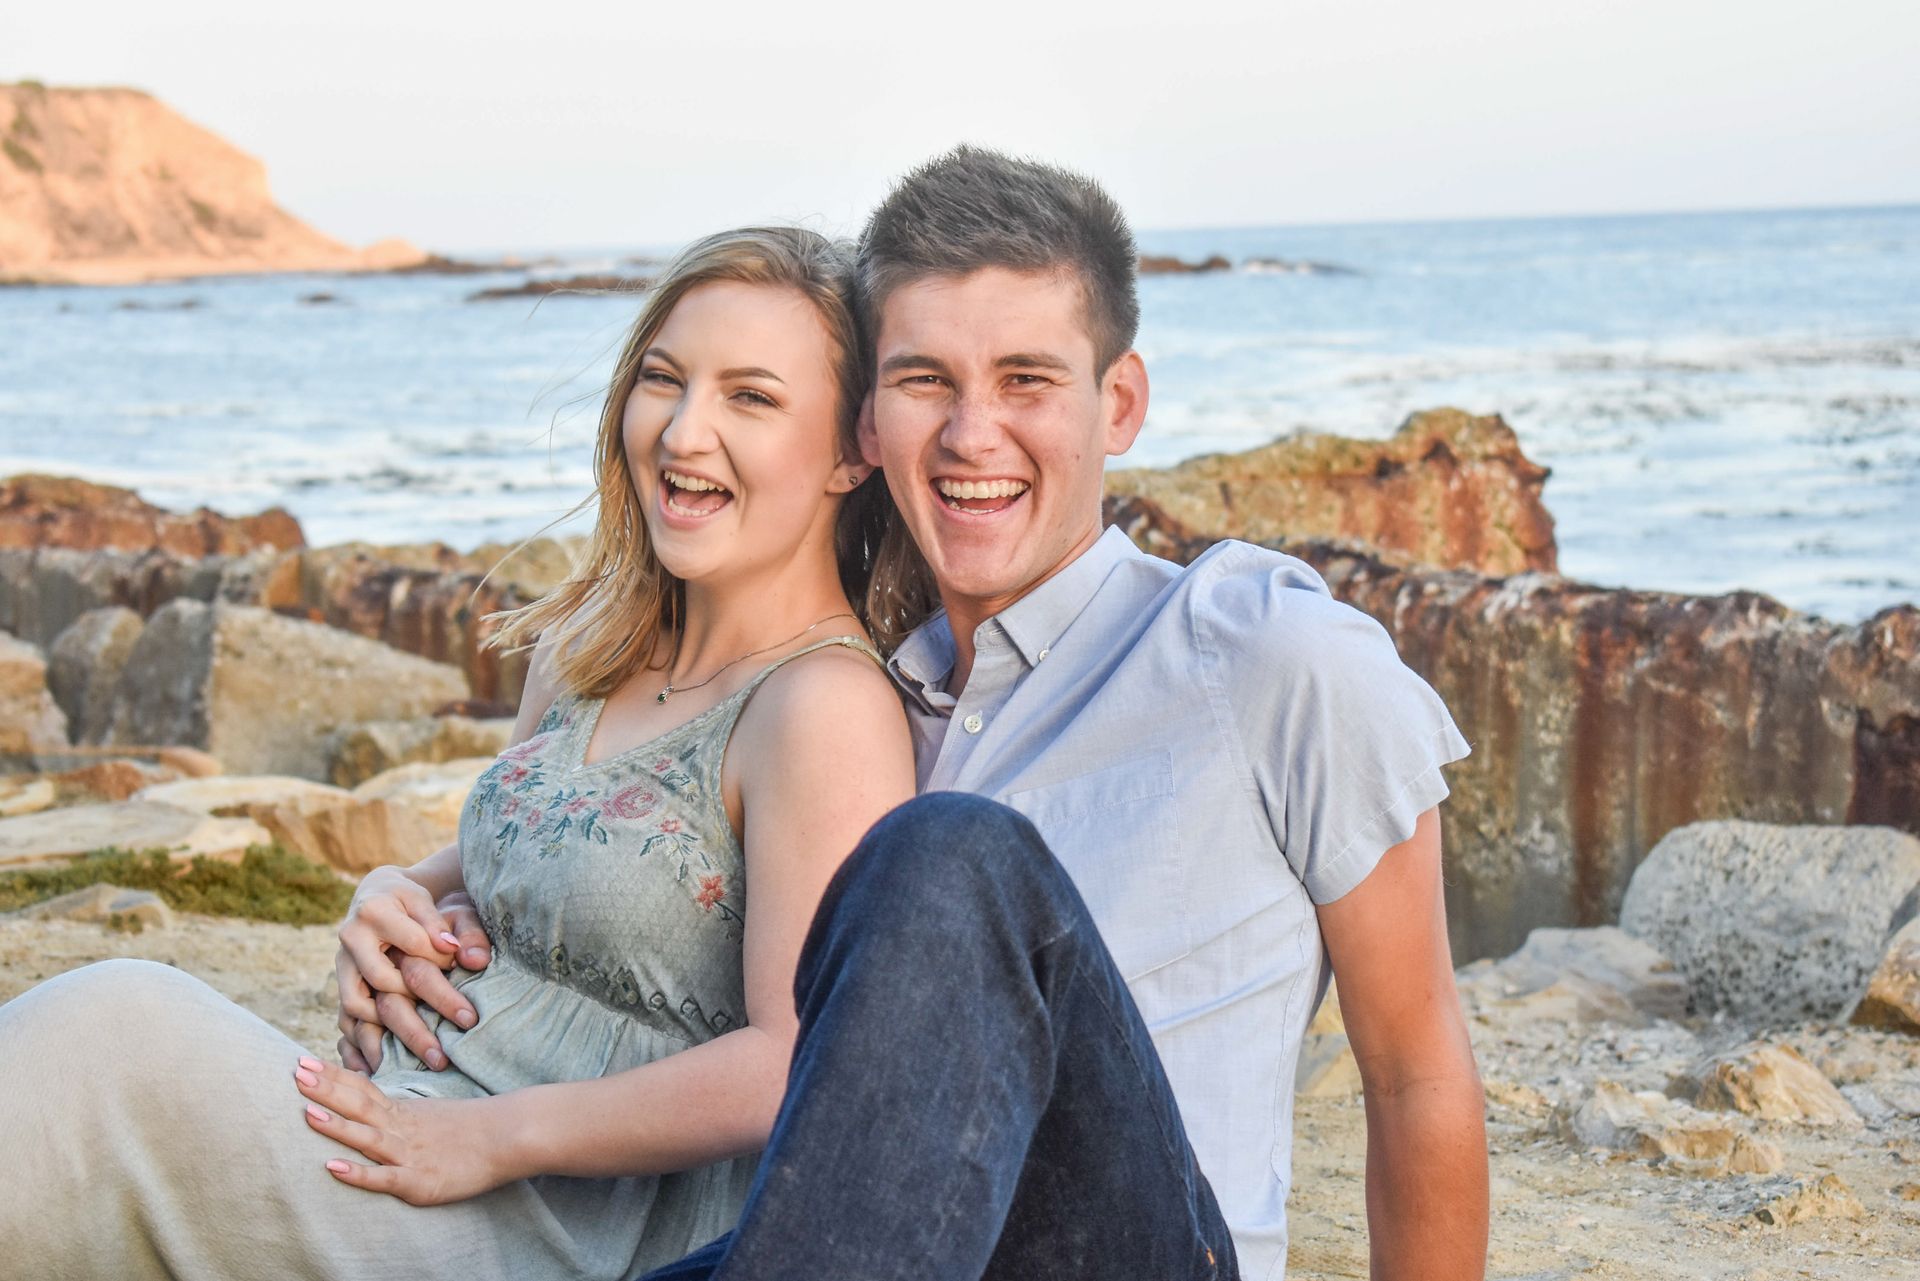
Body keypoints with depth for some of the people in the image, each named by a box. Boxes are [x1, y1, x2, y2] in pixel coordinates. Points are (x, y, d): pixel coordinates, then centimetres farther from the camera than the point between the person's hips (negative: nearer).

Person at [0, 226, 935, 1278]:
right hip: (421, 1126, 8)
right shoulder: (588, 652, 11)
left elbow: (801, 1069, -20)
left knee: (118, 1032, -22)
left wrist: (491, 1135, -17)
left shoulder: (828, 707, -15)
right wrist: (401, 898, 4)